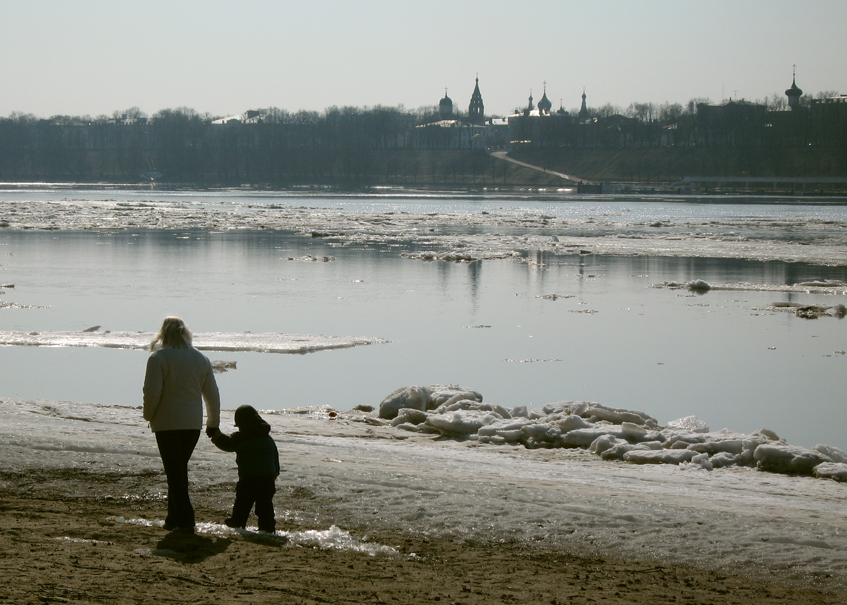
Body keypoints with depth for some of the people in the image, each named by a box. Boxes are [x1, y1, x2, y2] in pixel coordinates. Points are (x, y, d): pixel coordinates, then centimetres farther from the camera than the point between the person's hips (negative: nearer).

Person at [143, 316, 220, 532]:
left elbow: (152, 392, -14)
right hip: (193, 423, 5)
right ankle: (174, 518, 20)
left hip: (167, 423, -5)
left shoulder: (158, 358, -9)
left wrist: (149, 415, 3)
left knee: (175, 472, -2)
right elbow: (212, 394, 11)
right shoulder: (201, 359, 8)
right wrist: (213, 422, 21)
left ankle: (185, 520, -9)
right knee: (179, 470, 17)